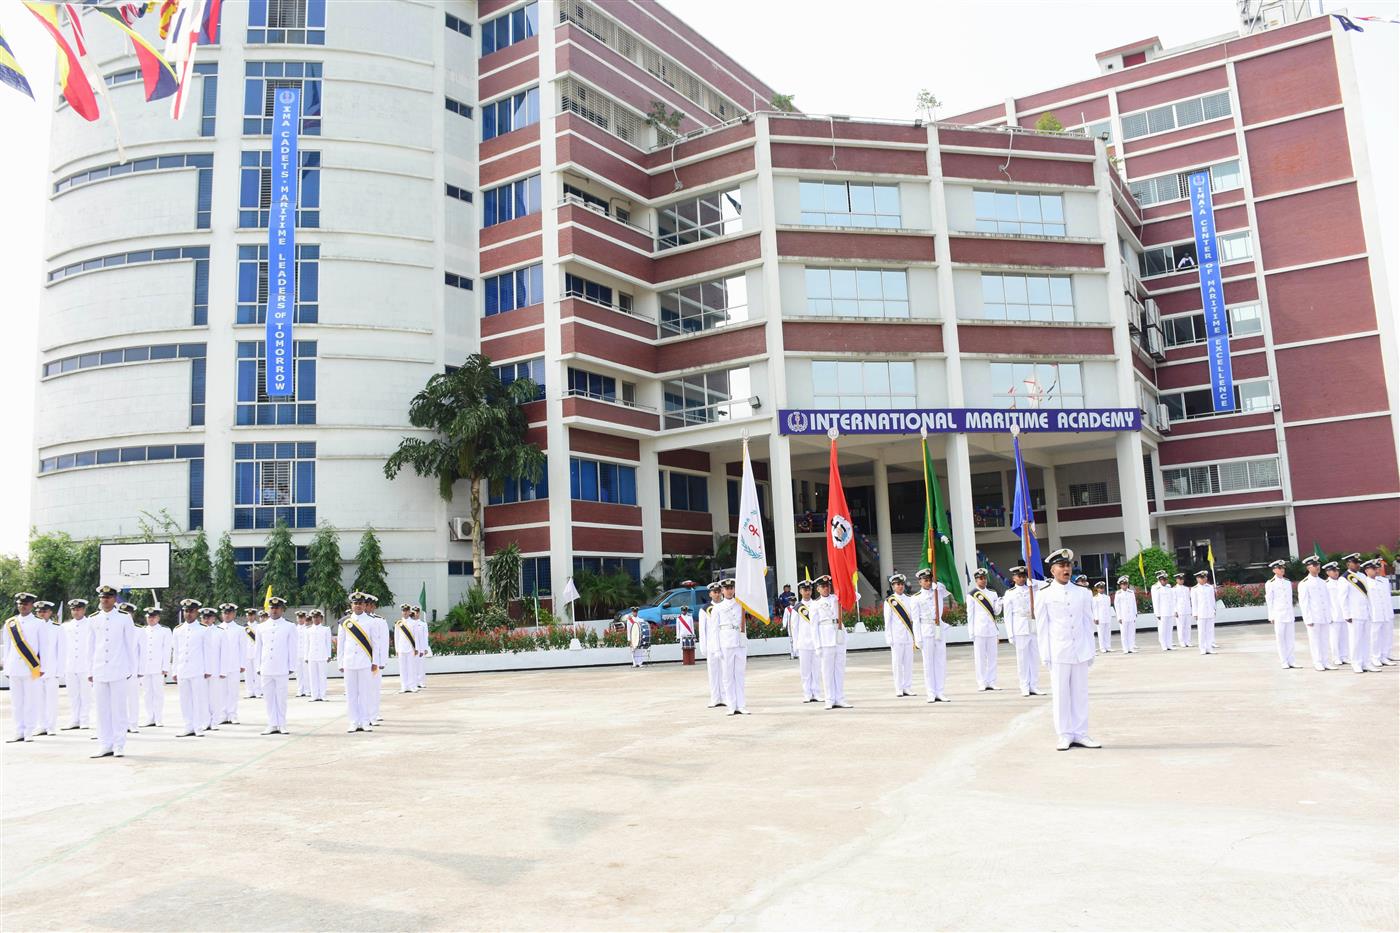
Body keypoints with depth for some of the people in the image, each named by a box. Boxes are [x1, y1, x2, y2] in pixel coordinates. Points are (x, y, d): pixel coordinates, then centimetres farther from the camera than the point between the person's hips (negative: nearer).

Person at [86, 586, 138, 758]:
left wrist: (131, 670, 2)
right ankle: (105, 746, 11)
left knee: (118, 709, -2)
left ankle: (119, 746, 4)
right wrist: (90, 671, 10)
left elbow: (131, 645, 4)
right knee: (102, 709, 4)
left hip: (118, 671, -3)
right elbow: (91, 647, 14)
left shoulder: (124, 619, 2)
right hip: (99, 671, 3)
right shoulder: (94, 620, 10)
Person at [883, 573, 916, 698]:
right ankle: (899, 689, 5)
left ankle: (908, 688, 12)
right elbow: (887, 621, -2)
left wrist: (915, 636, 9)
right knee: (897, 663, -1)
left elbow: (912, 618, 13)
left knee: (909, 663, 5)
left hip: (908, 636, 4)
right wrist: (889, 638, -6)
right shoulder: (889, 601, -1)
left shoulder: (908, 600, 11)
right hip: (896, 637, -4)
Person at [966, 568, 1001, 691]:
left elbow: (996, 611, 12)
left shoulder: (992, 594, 12)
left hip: (992, 630, 5)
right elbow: (970, 614, -2)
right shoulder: (972, 595, -2)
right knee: (980, 657, -1)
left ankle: (991, 683, 12)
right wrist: (971, 632, -5)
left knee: (992, 657, 6)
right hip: (979, 630, -5)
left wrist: (999, 604, -10)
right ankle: (982, 683, 3)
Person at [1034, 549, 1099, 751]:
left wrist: (1091, 651, 8)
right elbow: (1042, 626, 0)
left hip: (1081, 652, 3)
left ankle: (1080, 734, 15)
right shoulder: (1044, 595, -1)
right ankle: (1065, 735, 8)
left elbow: (1088, 623, 11)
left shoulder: (1082, 593, 8)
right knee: (1061, 694, 1)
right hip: (1058, 653, -3)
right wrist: (1046, 654, -4)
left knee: (1081, 693, 6)